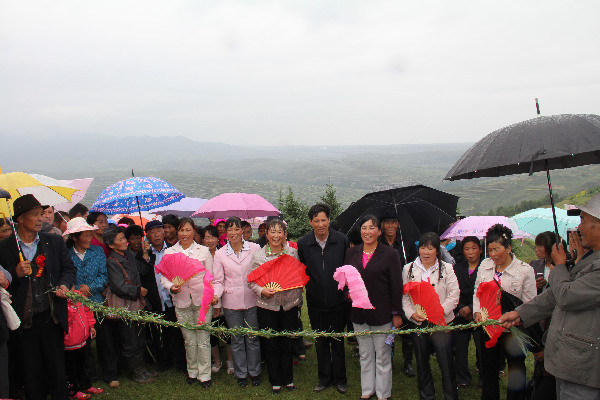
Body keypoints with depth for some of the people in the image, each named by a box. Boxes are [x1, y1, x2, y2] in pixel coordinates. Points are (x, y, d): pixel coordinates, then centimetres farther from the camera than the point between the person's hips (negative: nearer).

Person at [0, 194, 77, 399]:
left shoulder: (55, 242, 5)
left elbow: (69, 267, 12)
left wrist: (65, 284, -5)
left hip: (51, 317, 2)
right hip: (24, 320, -1)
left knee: (57, 369, 9)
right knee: (31, 373, 10)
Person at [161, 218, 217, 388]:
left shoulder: (203, 251, 7)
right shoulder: (169, 252, 9)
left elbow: (211, 276, 7)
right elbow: (164, 276, 9)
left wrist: (215, 294, -8)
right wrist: (171, 287, -11)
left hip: (202, 299, -1)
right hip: (181, 300, 1)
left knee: (203, 339, 0)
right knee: (189, 340, 9)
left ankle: (204, 375, 11)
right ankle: (192, 372, 25)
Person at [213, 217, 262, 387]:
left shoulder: (254, 248, -4)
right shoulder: (220, 254, 0)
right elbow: (218, 281, 1)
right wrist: (216, 295, -17)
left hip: (251, 301, -1)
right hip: (231, 303, 1)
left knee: (252, 338, 10)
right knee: (237, 340, 12)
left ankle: (254, 372, 27)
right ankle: (241, 374, 27)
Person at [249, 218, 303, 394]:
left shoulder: (293, 252, 3)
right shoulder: (258, 255, -1)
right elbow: (251, 281, 1)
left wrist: (299, 301, 9)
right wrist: (262, 291, -17)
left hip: (290, 305, 1)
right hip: (268, 306, -1)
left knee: (288, 344, 10)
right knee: (271, 345, 8)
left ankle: (288, 379, 28)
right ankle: (275, 381, 25)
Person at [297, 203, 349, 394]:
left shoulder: (342, 240, -6)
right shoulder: (303, 243, -4)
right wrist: (309, 287, 0)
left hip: (338, 300, -1)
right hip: (315, 301, 1)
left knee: (337, 340, 11)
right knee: (321, 341, 14)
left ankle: (339, 378, 27)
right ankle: (324, 377, 30)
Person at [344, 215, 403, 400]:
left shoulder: (390, 254, -5)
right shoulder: (352, 253, 6)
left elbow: (396, 285, -5)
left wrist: (396, 313, -6)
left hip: (382, 313, -4)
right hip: (358, 313, 4)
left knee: (382, 356, 7)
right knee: (365, 355, 16)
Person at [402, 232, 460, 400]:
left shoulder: (446, 268, 2)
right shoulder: (409, 269, 7)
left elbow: (454, 295, -3)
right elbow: (404, 295, 8)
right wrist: (412, 313, -7)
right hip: (418, 322, 2)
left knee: (446, 362, -4)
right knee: (421, 362, 12)